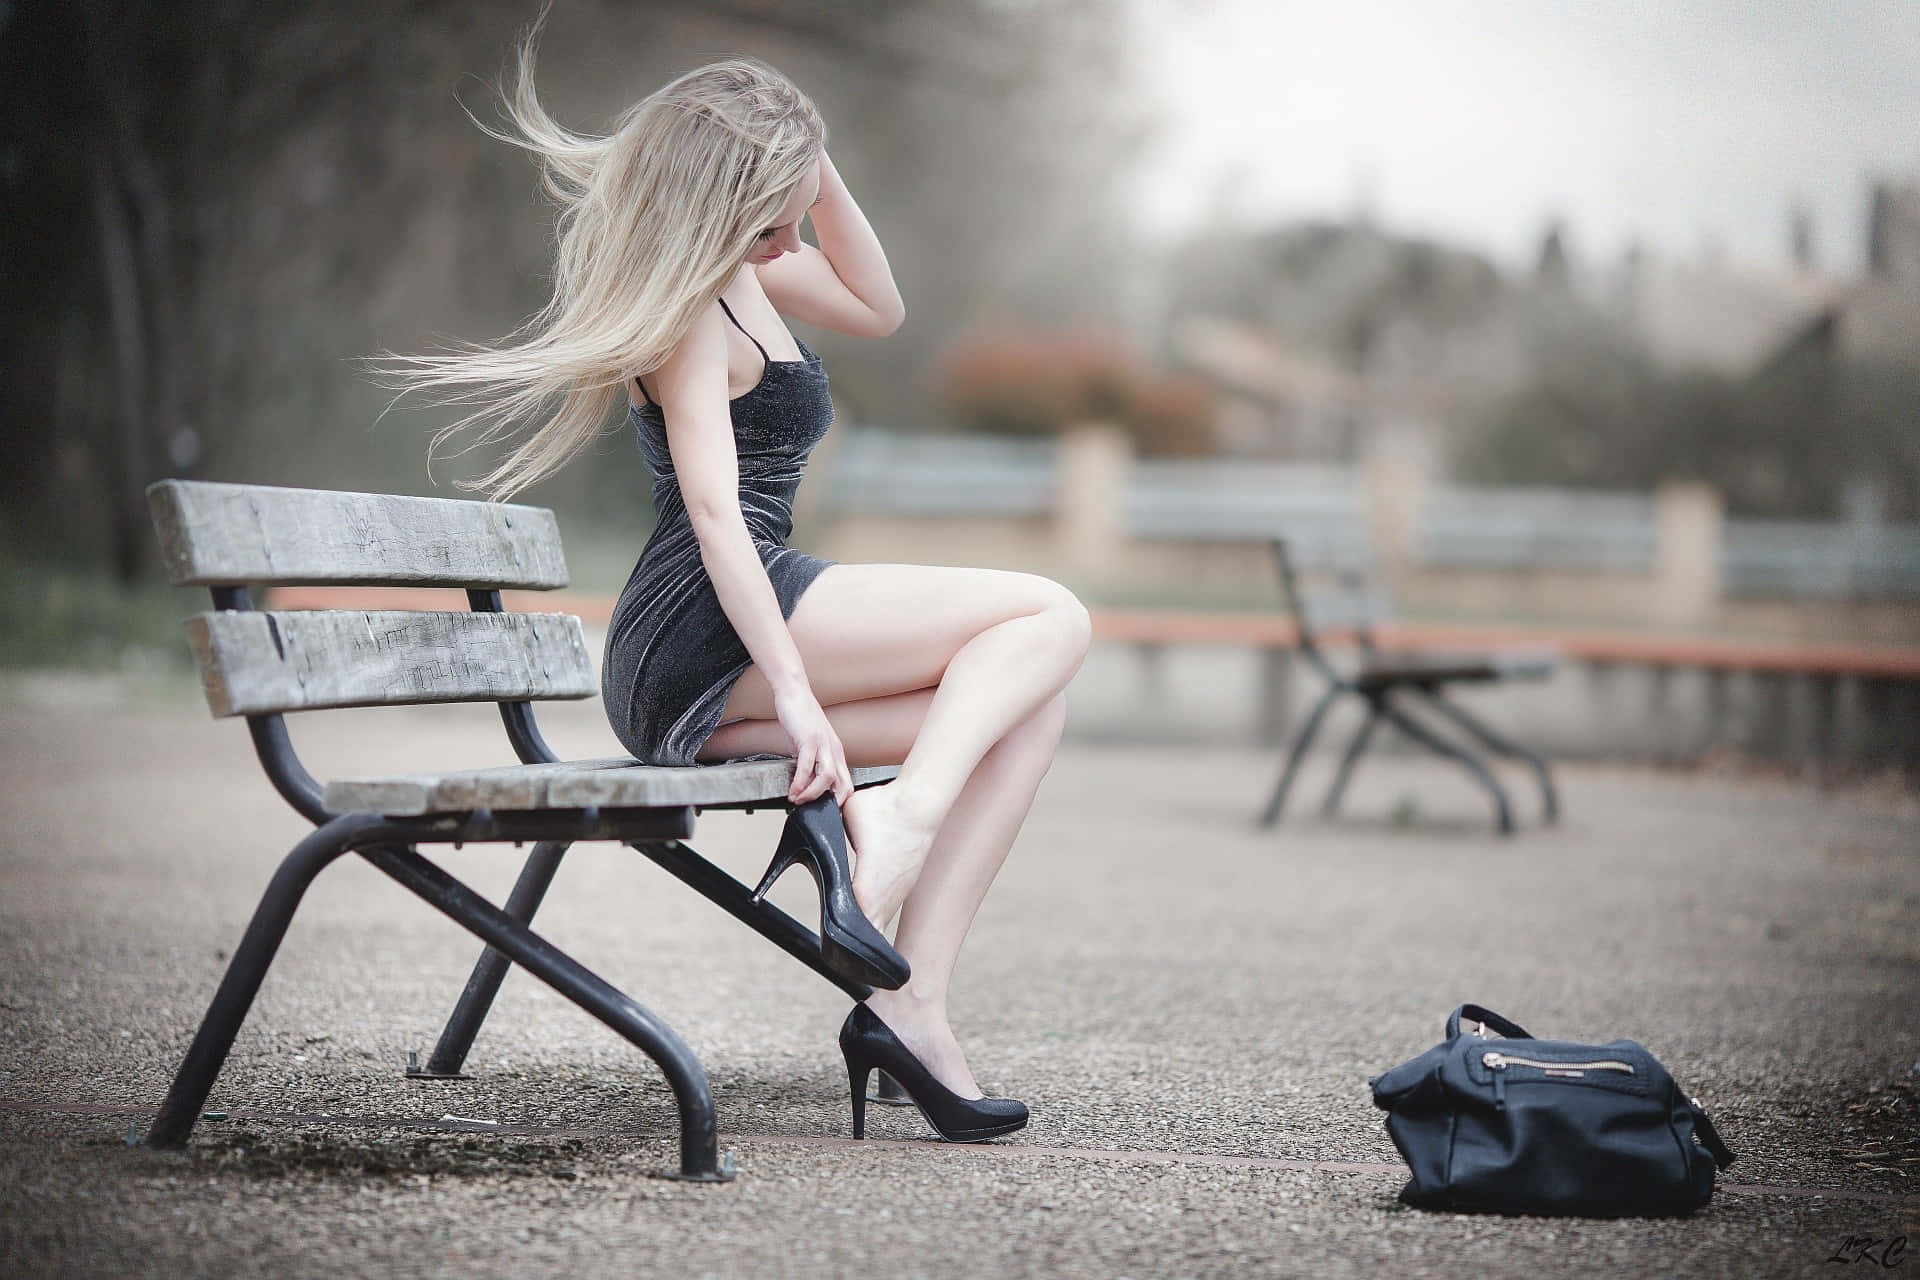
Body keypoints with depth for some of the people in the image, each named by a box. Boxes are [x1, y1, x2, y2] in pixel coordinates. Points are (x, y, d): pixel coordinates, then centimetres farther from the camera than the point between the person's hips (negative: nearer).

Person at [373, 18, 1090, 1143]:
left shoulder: (742, 264, 17)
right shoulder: (688, 306, -11)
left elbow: (878, 308, 29)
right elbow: (715, 514, -20)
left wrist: (814, 170, 13)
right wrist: (795, 697, -27)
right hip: (704, 635, -9)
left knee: (1031, 705, -2)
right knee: (1051, 619, -10)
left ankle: (912, 1001, -15)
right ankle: (895, 824, -30)